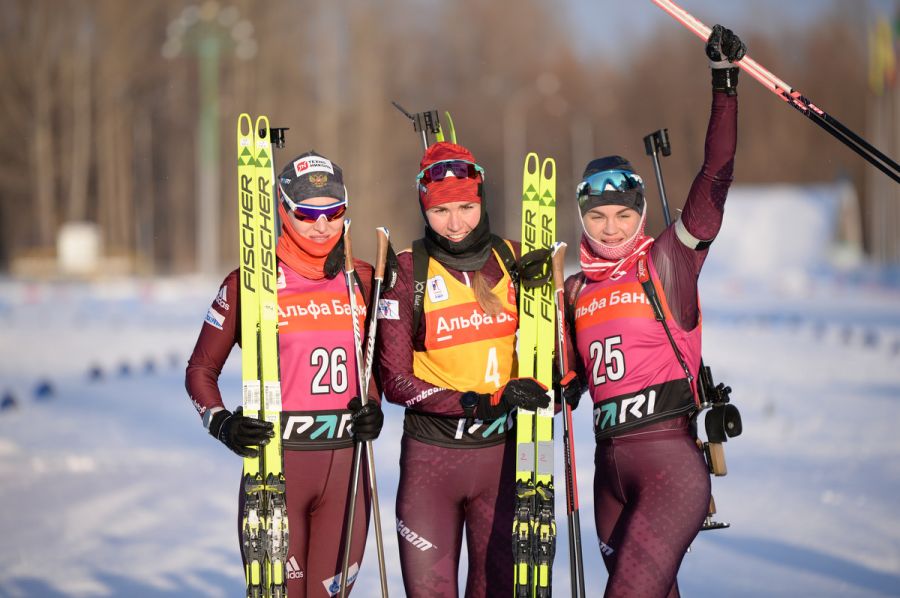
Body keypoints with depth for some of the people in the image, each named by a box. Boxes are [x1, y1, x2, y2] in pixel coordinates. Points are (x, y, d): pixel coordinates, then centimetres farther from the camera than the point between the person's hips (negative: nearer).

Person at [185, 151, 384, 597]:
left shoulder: (361, 280, 9)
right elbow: (201, 370, 3)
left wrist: (372, 406, 5)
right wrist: (223, 425, -14)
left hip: (345, 464, 4)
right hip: (276, 460, -4)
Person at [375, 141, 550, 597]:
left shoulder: (513, 260, 2)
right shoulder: (408, 271, -5)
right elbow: (396, 381, -9)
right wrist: (481, 402, -20)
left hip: (502, 453, 2)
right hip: (431, 455, -2)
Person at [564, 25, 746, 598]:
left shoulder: (669, 261, 1)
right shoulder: (576, 291, 15)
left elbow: (715, 180, -8)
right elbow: (568, 375, 25)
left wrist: (725, 86, -14)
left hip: (672, 459, -6)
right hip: (611, 463, 6)